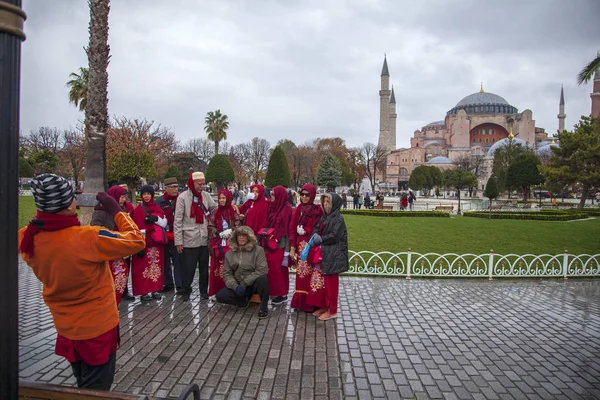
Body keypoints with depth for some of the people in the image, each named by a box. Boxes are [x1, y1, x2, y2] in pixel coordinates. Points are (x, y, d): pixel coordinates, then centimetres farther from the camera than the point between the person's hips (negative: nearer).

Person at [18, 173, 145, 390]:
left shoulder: (26, 238, -13)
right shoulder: (89, 238, -32)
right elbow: (136, 241, -21)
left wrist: (50, 210, 3)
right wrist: (115, 211, -12)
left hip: (65, 329, 6)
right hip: (97, 328, -6)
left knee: (83, 387, 29)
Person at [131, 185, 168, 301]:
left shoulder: (157, 208, 10)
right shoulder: (138, 209, -3)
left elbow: (165, 223, 6)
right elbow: (137, 228, -9)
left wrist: (156, 219, -14)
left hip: (157, 242, 4)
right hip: (144, 243, -4)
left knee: (156, 266, 8)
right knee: (143, 267, -3)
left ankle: (155, 290, 16)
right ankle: (143, 292, 3)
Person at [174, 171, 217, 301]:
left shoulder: (206, 196, 6)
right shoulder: (183, 197, -5)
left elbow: (216, 209, 16)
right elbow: (177, 220, -6)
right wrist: (178, 240, -9)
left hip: (204, 239, 4)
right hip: (189, 239, -3)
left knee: (204, 267, 11)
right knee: (188, 267, 2)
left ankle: (204, 290, 24)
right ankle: (185, 291, 20)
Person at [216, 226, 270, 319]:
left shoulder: (258, 250, -8)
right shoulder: (229, 253, 5)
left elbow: (262, 270, -16)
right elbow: (226, 273, 3)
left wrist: (244, 283, -18)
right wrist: (235, 286, -16)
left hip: (253, 284, -3)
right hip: (238, 285, 4)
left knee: (262, 279, -37)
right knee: (220, 296, -19)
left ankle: (263, 307, -14)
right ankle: (245, 300, 5)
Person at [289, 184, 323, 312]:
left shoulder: (317, 211, -3)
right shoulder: (297, 210, 9)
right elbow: (292, 229, 7)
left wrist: (305, 230, -10)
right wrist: (292, 247, 2)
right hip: (300, 246, 4)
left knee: (311, 275, -2)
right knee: (301, 275, 7)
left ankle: (310, 303, 8)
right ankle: (300, 301, 16)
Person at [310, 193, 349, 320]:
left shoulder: (338, 218, -11)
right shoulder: (325, 216, 13)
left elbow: (334, 236, -18)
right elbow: (317, 228, 11)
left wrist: (320, 239, -10)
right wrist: (315, 235, -10)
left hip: (333, 255, -8)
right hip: (324, 253, 8)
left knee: (331, 282, -1)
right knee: (324, 281, 13)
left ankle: (332, 311, 9)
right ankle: (325, 306, 25)